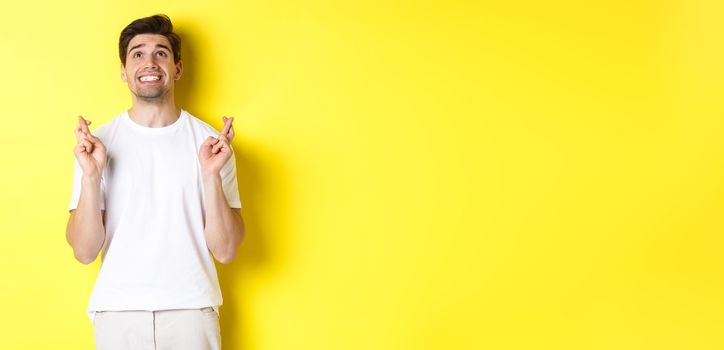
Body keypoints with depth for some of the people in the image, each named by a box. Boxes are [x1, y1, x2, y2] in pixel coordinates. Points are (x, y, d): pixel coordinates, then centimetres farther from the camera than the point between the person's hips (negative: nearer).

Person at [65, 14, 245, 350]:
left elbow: (225, 251, -6)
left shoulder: (209, 141, -1)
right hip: (117, 310, 0)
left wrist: (211, 174, -17)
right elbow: (84, 251, -5)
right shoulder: (98, 142, 0)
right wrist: (90, 176, -17)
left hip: (191, 309, 0)